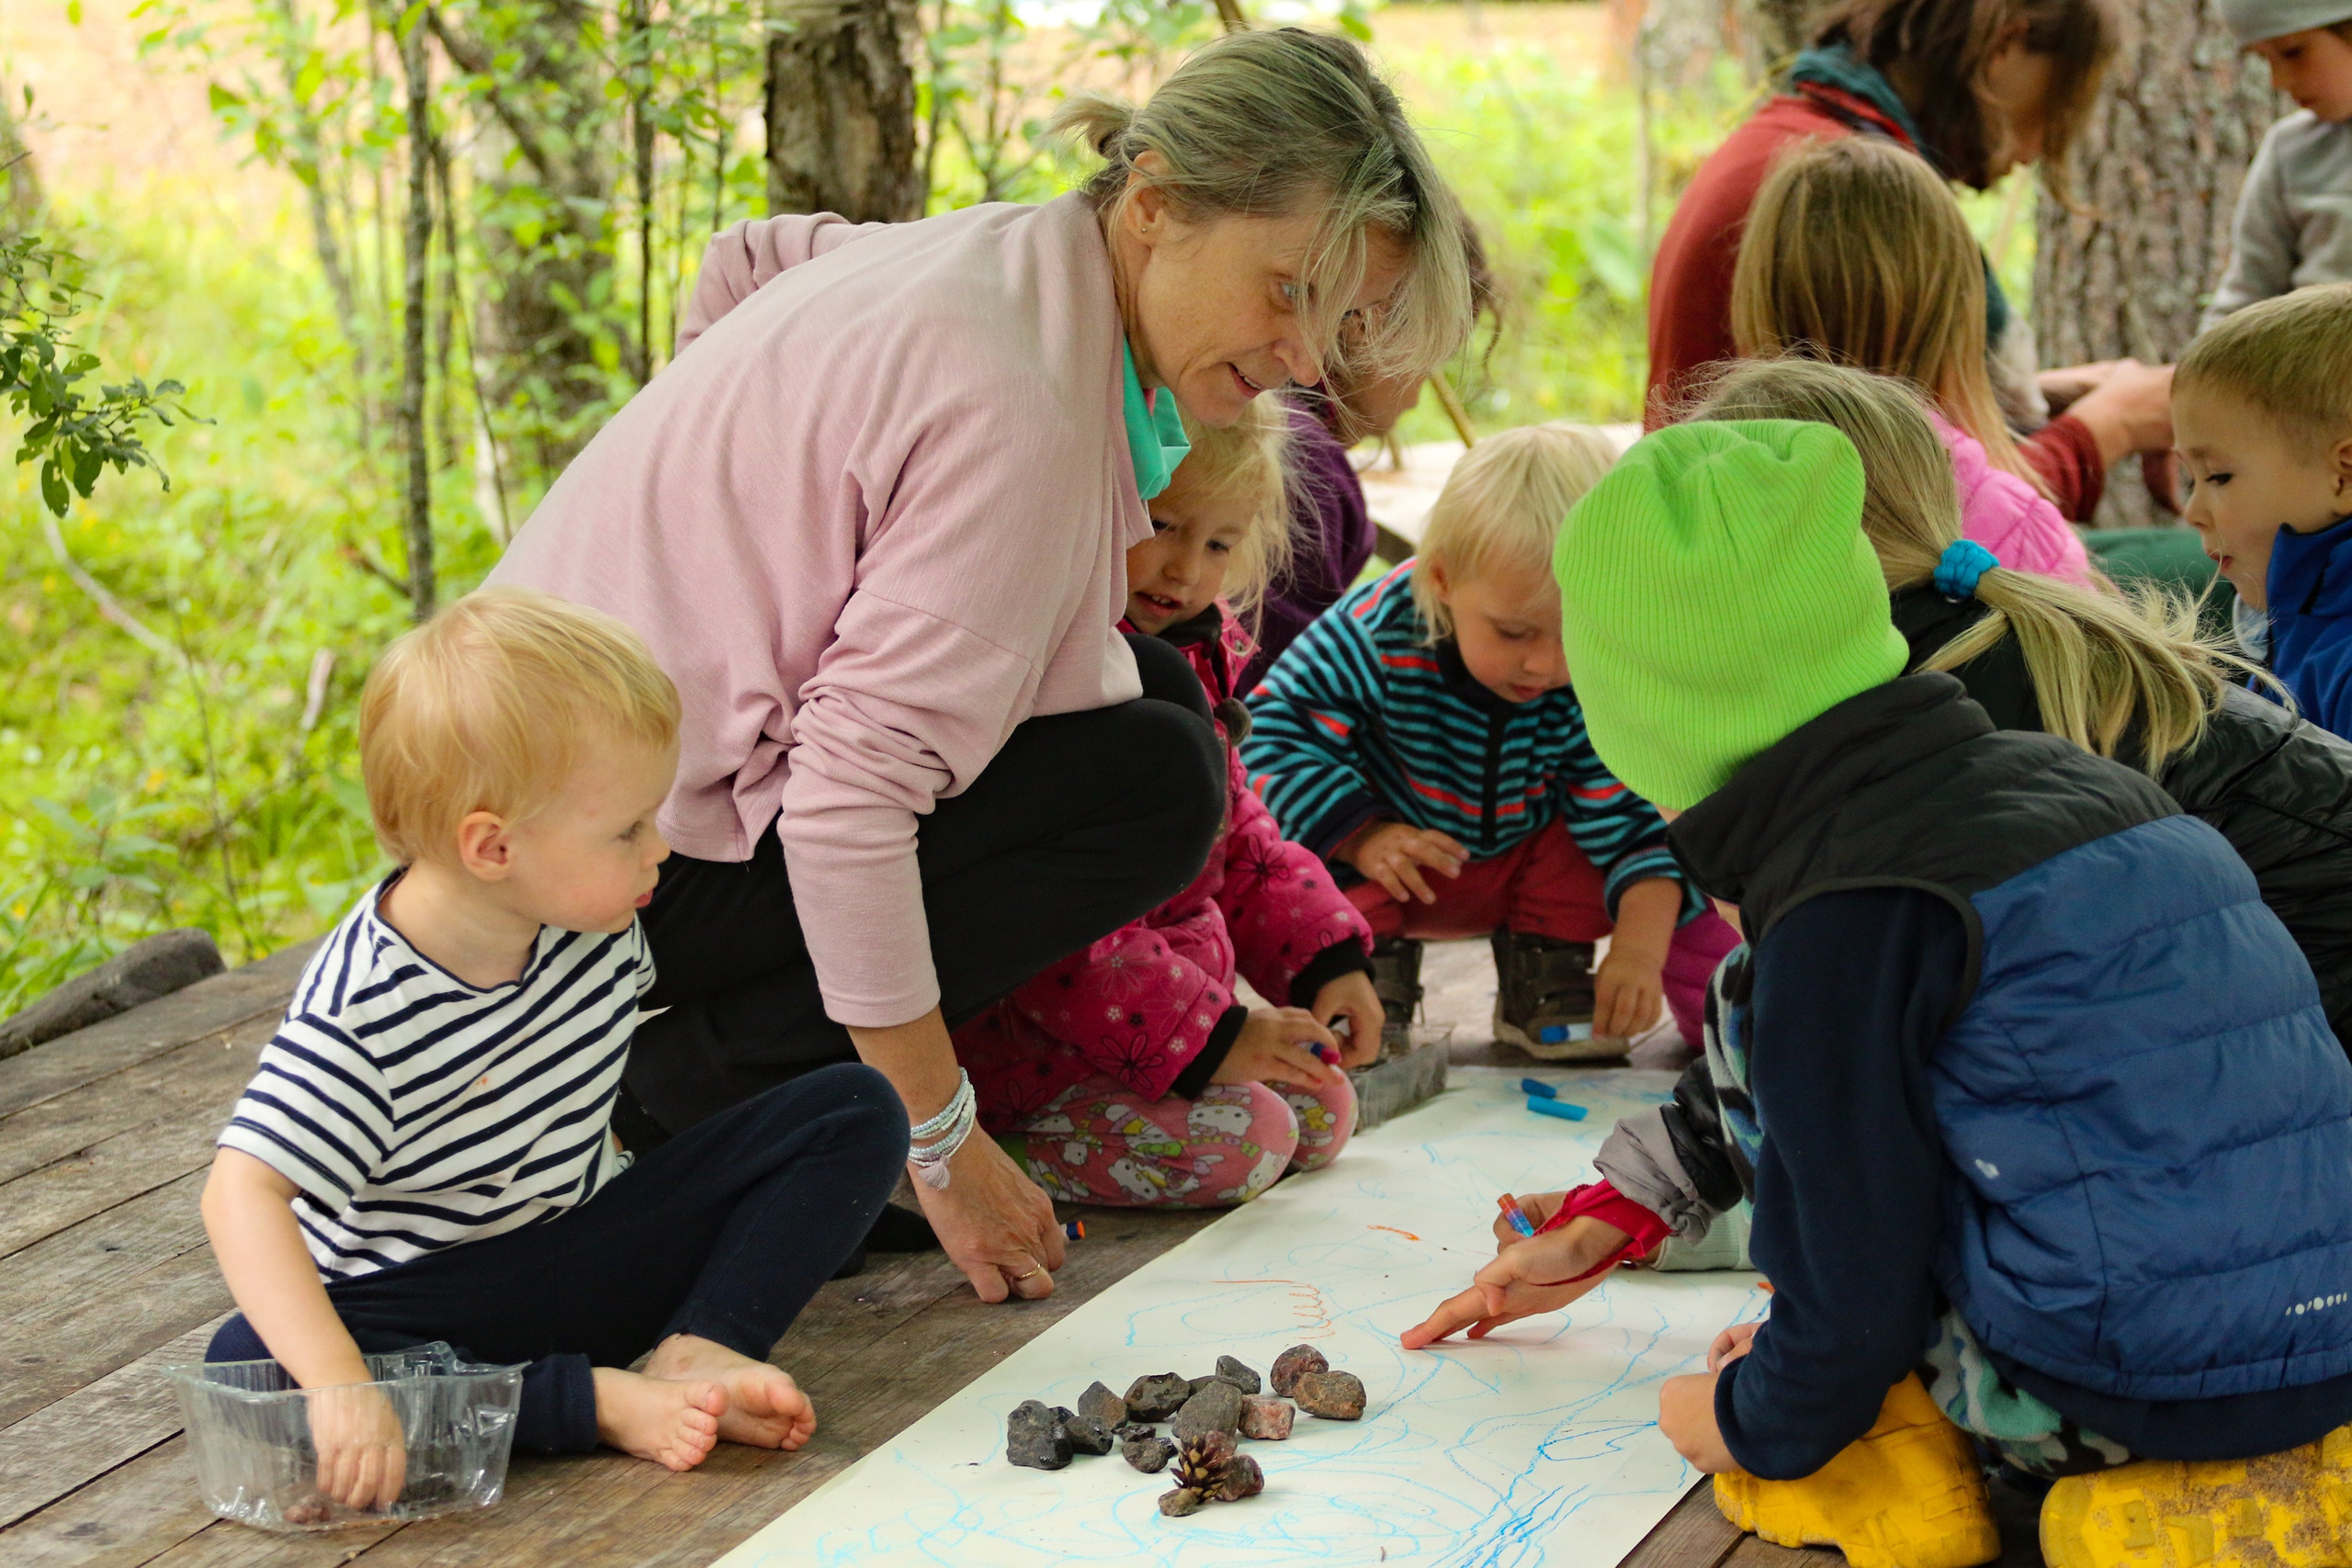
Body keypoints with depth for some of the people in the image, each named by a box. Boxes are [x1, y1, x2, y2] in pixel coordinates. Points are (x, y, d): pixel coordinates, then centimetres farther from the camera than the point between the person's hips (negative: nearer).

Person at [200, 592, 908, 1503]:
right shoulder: (362, 1015, -27)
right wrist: (339, 1385, -48)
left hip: (595, 1250, 5)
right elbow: (243, 1193, -35)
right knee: (248, 1364, -36)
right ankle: (604, 1400, -32)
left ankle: (696, 1353, -20)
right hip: (433, 1303, -5)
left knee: (856, 1110, -4)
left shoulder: (595, 925, -7)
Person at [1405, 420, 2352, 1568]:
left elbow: (1855, 1284, -10)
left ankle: (1889, 1465, 7)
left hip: (2141, 1401, -7)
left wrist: (1761, 1424, 11)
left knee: (1750, 1021, 7)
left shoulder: (1841, 917, -12)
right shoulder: (2072, 779, 14)